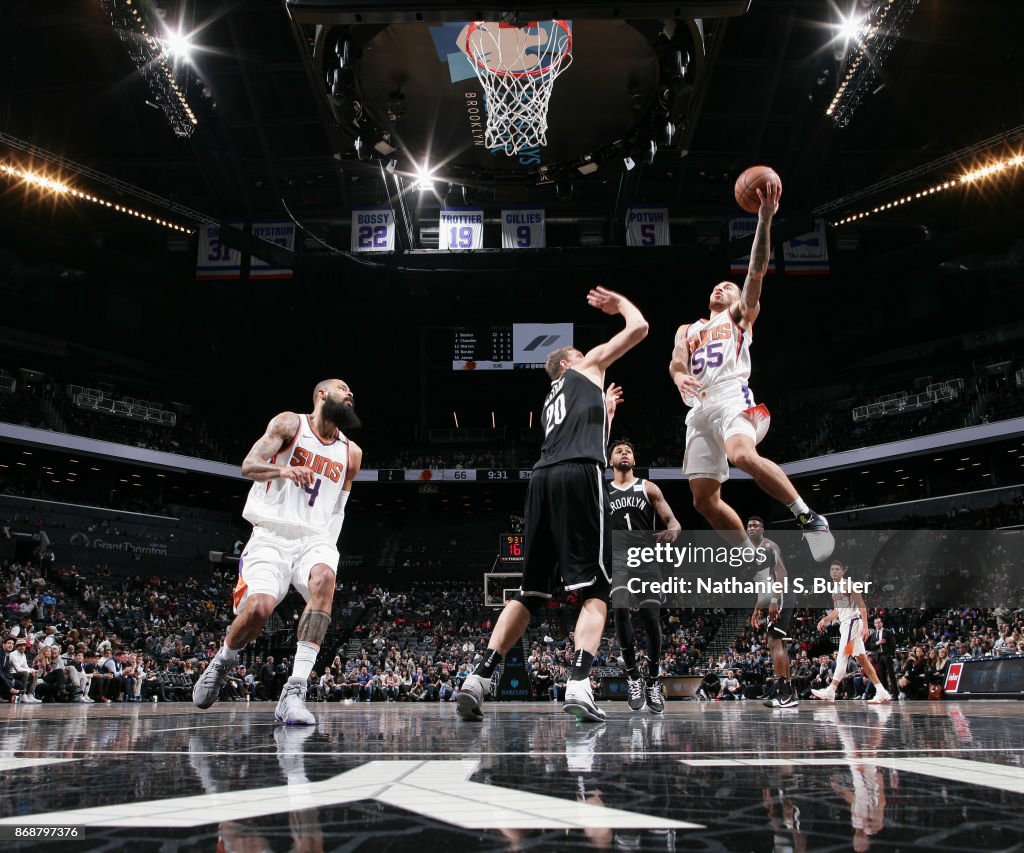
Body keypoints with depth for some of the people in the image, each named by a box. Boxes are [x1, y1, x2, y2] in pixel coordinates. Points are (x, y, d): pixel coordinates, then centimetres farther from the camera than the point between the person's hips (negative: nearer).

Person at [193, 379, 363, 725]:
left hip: (315, 538, 3)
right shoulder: (289, 423, 4)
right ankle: (223, 661, 14)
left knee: (324, 578, -32)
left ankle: (294, 692, -35)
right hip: (272, 534, -2)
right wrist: (283, 469, -25)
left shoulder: (351, 453, 15)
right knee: (259, 607, -23)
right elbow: (248, 465, -7)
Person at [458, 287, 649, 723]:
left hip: (542, 478, 6)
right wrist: (619, 302, 37)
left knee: (530, 593, 9)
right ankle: (579, 684, -22)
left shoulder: (551, 401, 37)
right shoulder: (587, 367, 20)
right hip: (579, 475, -6)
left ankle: (478, 679, -1)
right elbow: (639, 328, 17)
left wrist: (604, 410, 62)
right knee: (594, 592, -5)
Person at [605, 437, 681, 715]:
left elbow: (671, 520, 3)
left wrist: (673, 530, -21)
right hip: (617, 559, 0)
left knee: (651, 617, -8)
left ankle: (653, 681, 8)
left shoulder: (648, 488, 10)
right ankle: (633, 677, -5)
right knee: (620, 611, -19)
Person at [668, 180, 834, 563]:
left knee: (743, 455, -36)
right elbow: (677, 361, 10)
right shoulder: (687, 329, 31)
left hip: (732, 398, -5)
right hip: (699, 408, 5)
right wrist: (679, 376, -16)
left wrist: (764, 220, -6)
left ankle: (809, 517, -24)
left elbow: (756, 272, 5)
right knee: (704, 499, -3)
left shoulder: (741, 315, 21)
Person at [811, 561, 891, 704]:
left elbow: (862, 606, -16)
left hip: (852, 622, -10)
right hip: (844, 624, 10)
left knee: (842, 658, -11)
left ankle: (830, 692, -12)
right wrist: (824, 620, 13)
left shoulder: (848, 584, -11)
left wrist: (865, 627, -23)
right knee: (862, 659, 8)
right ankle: (882, 692, 11)